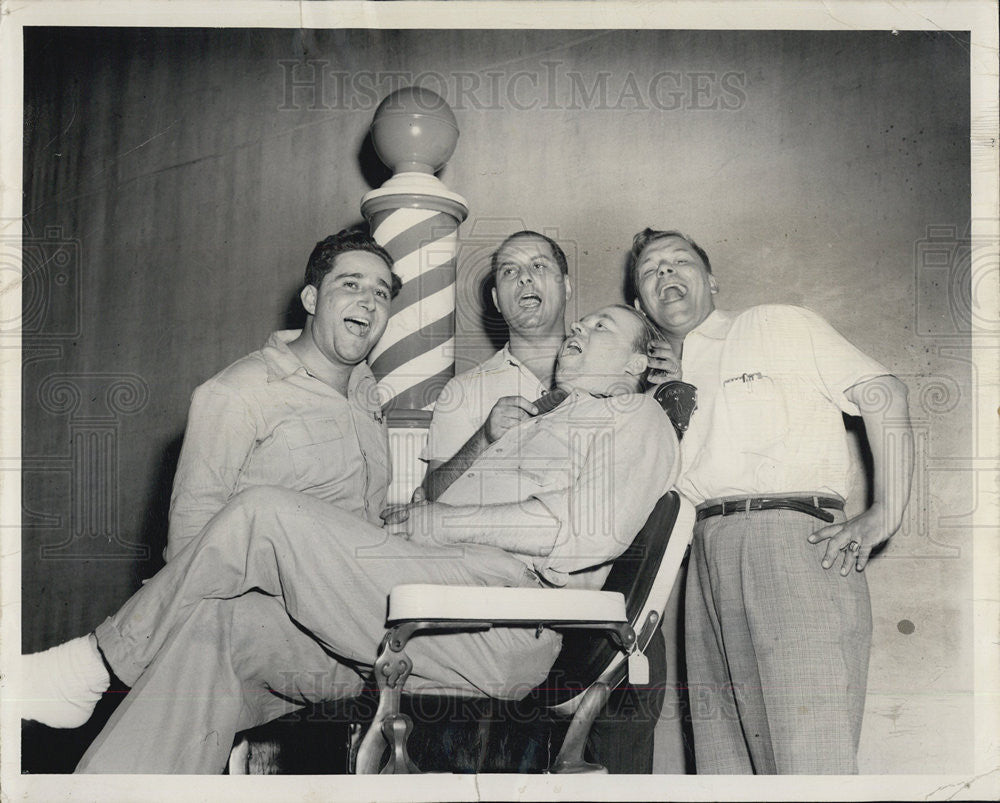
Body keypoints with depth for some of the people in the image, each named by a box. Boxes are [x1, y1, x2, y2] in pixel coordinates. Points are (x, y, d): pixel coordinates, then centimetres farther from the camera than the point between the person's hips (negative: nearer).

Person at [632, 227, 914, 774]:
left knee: (811, 753, -15)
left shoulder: (779, 325, 14)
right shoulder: (666, 377, 27)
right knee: (722, 757, 0)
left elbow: (884, 394, 5)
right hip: (708, 553, 5)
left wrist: (884, 513, -7)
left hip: (793, 537, -5)